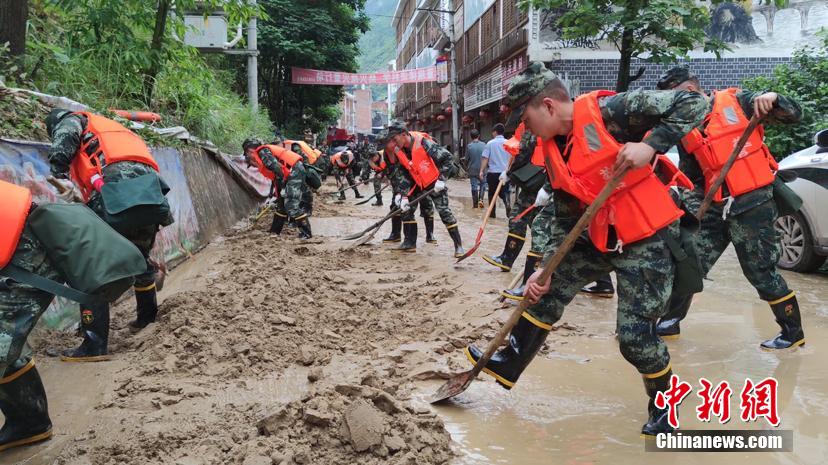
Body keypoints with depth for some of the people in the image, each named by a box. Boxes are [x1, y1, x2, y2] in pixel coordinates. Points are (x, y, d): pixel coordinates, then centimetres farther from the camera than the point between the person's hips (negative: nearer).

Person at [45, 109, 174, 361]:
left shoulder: (71, 120, 24)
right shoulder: (111, 128, 43)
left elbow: (63, 140, -1)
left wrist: (61, 176, -7)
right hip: (151, 188, 8)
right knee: (139, 256, 30)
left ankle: (95, 344, -9)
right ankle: (147, 315, 47)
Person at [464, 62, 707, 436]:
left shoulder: (608, 110, -19)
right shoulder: (554, 152, 5)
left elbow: (693, 103, -19)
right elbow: (565, 219, 9)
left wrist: (650, 145, -31)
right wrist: (546, 268, 2)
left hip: (648, 238, -8)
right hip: (599, 237, 8)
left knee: (634, 334, -8)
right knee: (547, 289, 10)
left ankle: (662, 405, 21)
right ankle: (509, 364, 29)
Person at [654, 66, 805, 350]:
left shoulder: (737, 102, -5)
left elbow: (794, 115, -5)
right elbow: (692, 179, 12)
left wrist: (773, 99, -23)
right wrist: (692, 209, -1)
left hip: (753, 203, -5)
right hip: (716, 207, 5)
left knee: (760, 272, 0)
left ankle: (793, 332, 19)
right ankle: (670, 322, 22)